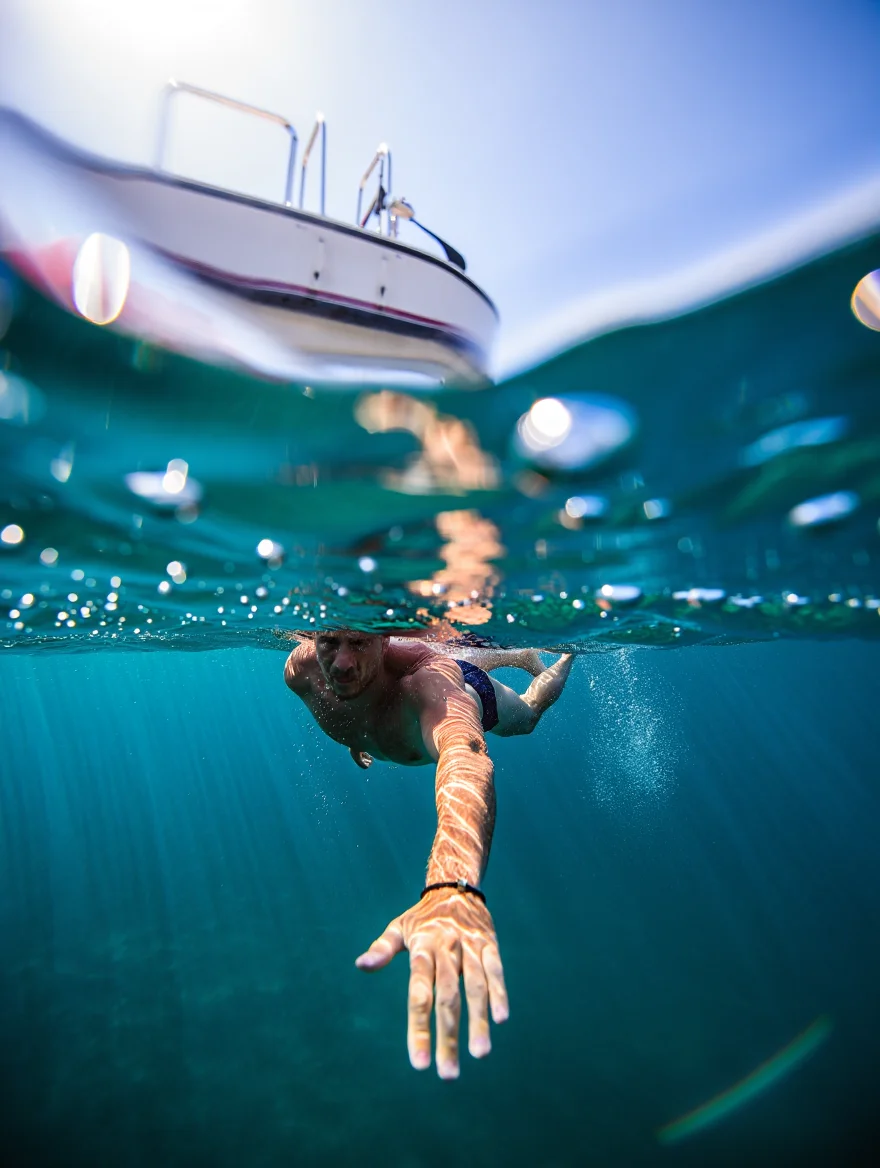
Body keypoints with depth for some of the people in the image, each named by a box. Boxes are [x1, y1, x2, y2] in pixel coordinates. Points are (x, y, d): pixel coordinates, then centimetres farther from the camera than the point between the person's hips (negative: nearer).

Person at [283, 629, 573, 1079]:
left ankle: (563, 654, 61)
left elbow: (465, 757, -76)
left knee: (529, 712, 32)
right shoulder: (300, 671, -36)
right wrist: (352, 735, 7)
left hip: (470, 695, -3)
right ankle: (525, 655, 65)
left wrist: (454, 888, -94)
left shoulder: (427, 680, -55)